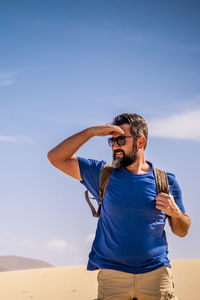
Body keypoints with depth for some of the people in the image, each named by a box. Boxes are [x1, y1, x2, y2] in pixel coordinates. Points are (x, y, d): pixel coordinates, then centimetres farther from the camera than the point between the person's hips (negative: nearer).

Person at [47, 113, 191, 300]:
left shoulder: (166, 181, 4)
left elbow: (182, 232, 13)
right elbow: (56, 157, 0)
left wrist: (175, 212, -9)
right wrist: (91, 132, -8)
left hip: (156, 274, 0)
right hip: (112, 276, 0)